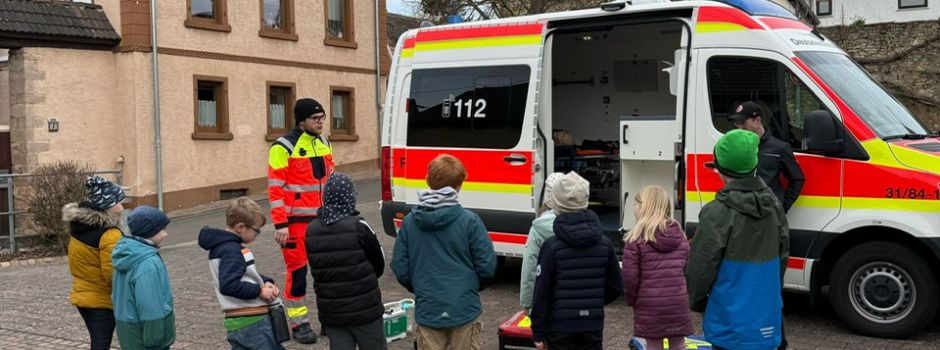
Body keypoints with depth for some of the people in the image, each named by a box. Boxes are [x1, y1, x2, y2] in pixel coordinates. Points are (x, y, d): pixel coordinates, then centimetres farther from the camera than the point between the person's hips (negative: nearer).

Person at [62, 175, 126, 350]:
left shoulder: (79, 225, 4)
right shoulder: (109, 235, -23)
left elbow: (77, 263, 12)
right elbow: (112, 273, -24)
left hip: (82, 296, 8)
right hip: (102, 300, -8)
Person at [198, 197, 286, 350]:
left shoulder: (222, 246, 13)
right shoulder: (232, 251, -19)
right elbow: (228, 286, -28)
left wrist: (265, 282, 5)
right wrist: (259, 291, -19)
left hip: (239, 321, 10)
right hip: (252, 322, -10)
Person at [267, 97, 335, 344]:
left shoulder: (324, 143, 10)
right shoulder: (284, 147, -11)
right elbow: (275, 188, -13)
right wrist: (280, 225, -18)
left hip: (323, 219, 6)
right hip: (297, 221, -6)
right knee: (298, 270, 0)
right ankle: (299, 324, 12)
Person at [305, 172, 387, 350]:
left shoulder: (311, 230, -3)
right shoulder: (358, 226, -15)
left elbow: (317, 268, 4)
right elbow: (379, 264, -3)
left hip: (330, 311, 4)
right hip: (364, 308, -3)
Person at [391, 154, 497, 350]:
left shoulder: (409, 222, -3)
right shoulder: (469, 221, -12)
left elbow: (400, 268, 0)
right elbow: (487, 266, -8)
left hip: (427, 311, 2)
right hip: (464, 310, -2)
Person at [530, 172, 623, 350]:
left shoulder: (552, 246, -12)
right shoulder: (604, 243, 0)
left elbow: (542, 292, -11)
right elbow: (616, 288, 6)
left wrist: (538, 333, -3)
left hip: (561, 327, -3)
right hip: (594, 326, 3)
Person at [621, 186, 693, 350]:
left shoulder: (636, 238, -8)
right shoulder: (680, 235, 10)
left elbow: (630, 276, -10)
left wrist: (631, 300, 5)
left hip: (650, 306, -4)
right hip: (678, 303, 4)